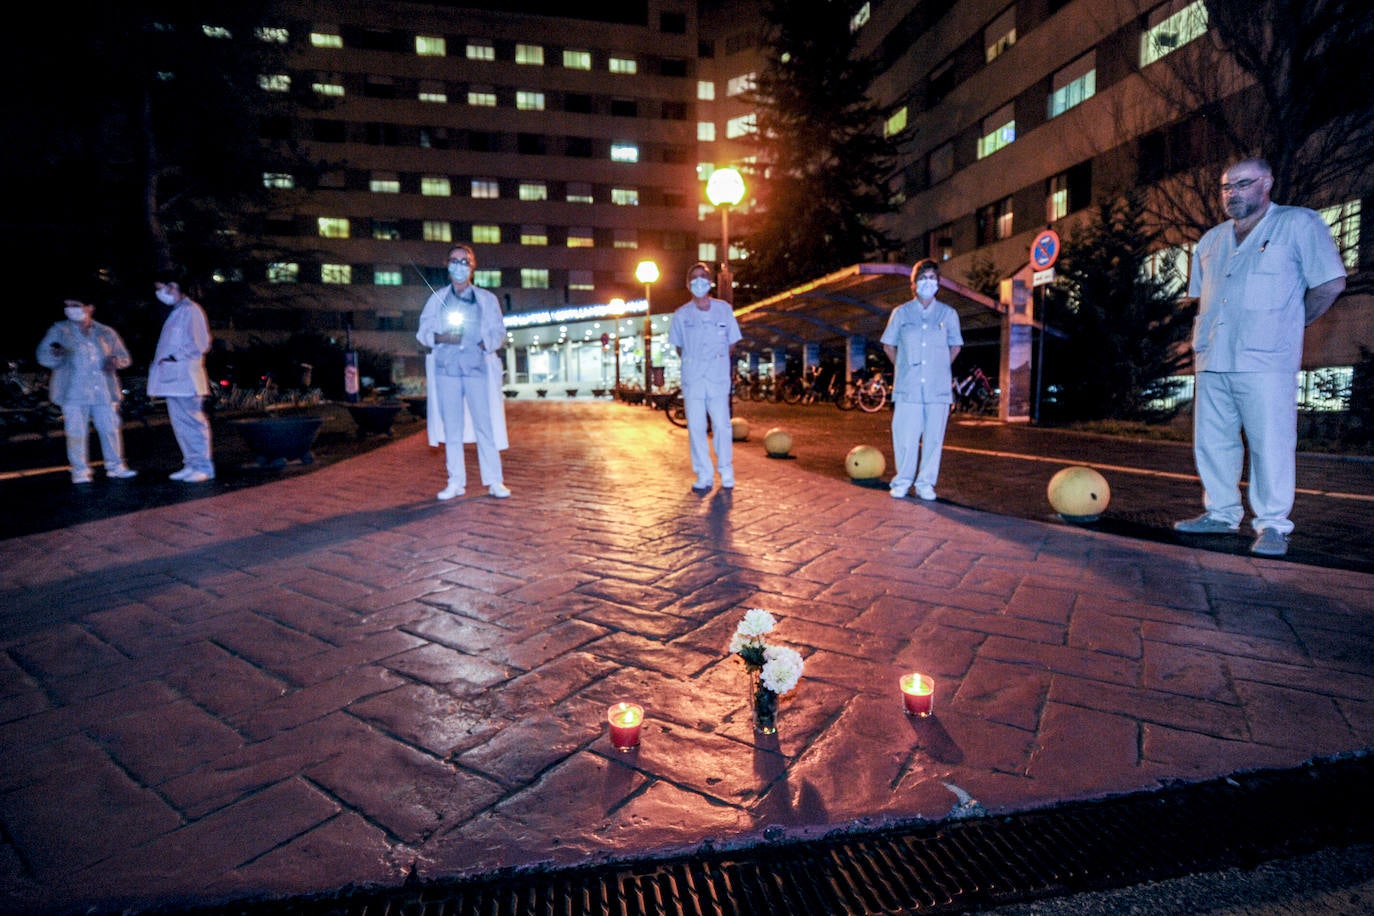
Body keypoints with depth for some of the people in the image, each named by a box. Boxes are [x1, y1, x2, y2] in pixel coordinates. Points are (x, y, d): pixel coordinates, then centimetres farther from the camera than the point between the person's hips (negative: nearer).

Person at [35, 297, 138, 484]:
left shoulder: (106, 333, 13)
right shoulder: (59, 331, 10)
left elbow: (124, 357, 17)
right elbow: (43, 356, 4)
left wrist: (116, 361, -7)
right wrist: (56, 355, -19)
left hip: (104, 392, 1)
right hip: (73, 393, -1)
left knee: (110, 429, 1)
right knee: (76, 432, -3)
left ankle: (115, 466, 11)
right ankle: (80, 471, 4)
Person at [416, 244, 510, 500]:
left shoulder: (487, 298, 13)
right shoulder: (437, 298, 16)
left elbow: (498, 333, 8)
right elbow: (423, 331, 12)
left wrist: (482, 343, -12)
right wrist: (442, 338, -9)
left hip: (477, 366, -2)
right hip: (446, 367, 2)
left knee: (485, 423, -7)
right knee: (451, 426, 1)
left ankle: (494, 481, -1)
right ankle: (456, 481, 7)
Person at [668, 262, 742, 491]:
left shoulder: (724, 309, 5)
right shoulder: (681, 314, 6)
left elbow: (732, 344, 11)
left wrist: (718, 362, 8)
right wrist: (692, 364, 11)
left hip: (719, 378, -1)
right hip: (692, 379, 1)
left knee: (721, 425, -3)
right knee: (696, 427, 1)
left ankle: (727, 474, 10)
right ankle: (704, 475, 10)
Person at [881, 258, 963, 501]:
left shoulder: (948, 314, 10)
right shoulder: (901, 313, 8)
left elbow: (955, 346, 20)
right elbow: (888, 345, 16)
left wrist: (941, 368, 9)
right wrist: (903, 367, 7)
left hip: (938, 388, 1)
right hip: (908, 388, -1)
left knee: (933, 437, 2)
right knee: (905, 437, -3)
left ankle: (926, 483, 12)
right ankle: (902, 481, 10)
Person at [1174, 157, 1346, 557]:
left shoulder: (1299, 224, 2)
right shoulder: (1211, 240, 18)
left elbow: (1330, 284, -1)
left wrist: (1288, 324, 4)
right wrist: (1201, 341, 12)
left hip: (1265, 361, -5)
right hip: (1212, 360, 6)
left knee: (1270, 443, -4)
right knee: (1211, 441, 8)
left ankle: (1272, 524, 3)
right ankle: (1221, 513, 18)